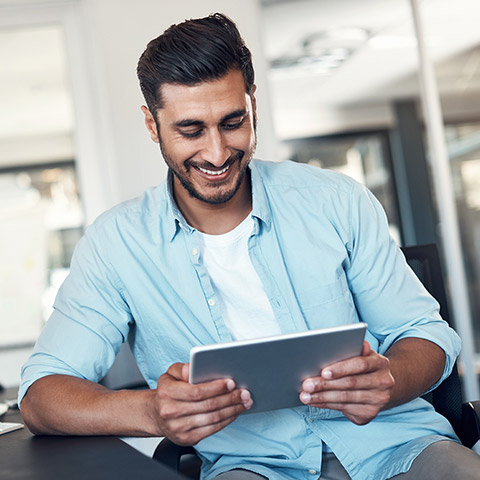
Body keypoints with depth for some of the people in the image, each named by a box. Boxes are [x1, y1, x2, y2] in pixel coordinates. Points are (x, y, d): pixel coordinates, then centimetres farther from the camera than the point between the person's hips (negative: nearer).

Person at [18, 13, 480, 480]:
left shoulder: (338, 203, 2)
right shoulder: (116, 243, -1)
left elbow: (425, 333, 6)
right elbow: (40, 395, -5)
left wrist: (386, 380, -20)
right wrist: (151, 411, -27)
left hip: (385, 438, 2)